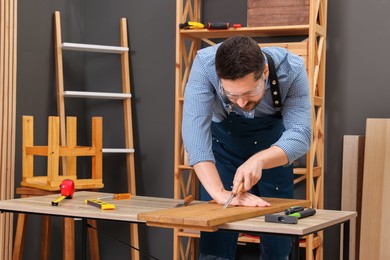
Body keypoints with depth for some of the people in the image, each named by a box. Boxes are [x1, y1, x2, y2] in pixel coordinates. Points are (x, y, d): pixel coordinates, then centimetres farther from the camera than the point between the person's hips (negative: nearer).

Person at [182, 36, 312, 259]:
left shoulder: (291, 69, -29)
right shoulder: (205, 64, -31)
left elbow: (300, 134, -30)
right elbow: (195, 131, -38)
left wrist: (258, 160, -48)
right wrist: (219, 192, -47)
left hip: (273, 144, 1)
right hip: (223, 139, -1)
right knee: (216, 239, -6)